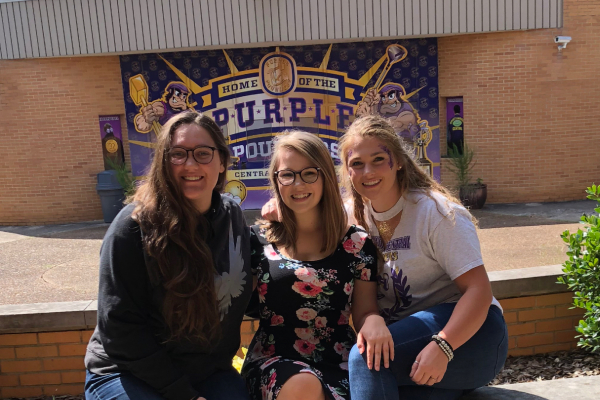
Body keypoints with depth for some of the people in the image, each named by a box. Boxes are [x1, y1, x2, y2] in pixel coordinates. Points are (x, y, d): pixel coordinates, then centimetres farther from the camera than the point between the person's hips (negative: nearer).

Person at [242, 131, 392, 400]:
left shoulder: (357, 243, 4)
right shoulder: (259, 241, 4)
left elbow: (364, 311, 5)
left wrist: (374, 321, -16)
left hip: (338, 363, 0)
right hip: (274, 362, 0)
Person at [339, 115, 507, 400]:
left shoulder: (436, 211, -12)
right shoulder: (356, 215, 5)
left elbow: (479, 290, -18)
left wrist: (442, 347, -31)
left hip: (467, 332, -6)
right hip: (404, 339, 6)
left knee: (365, 358, -29)